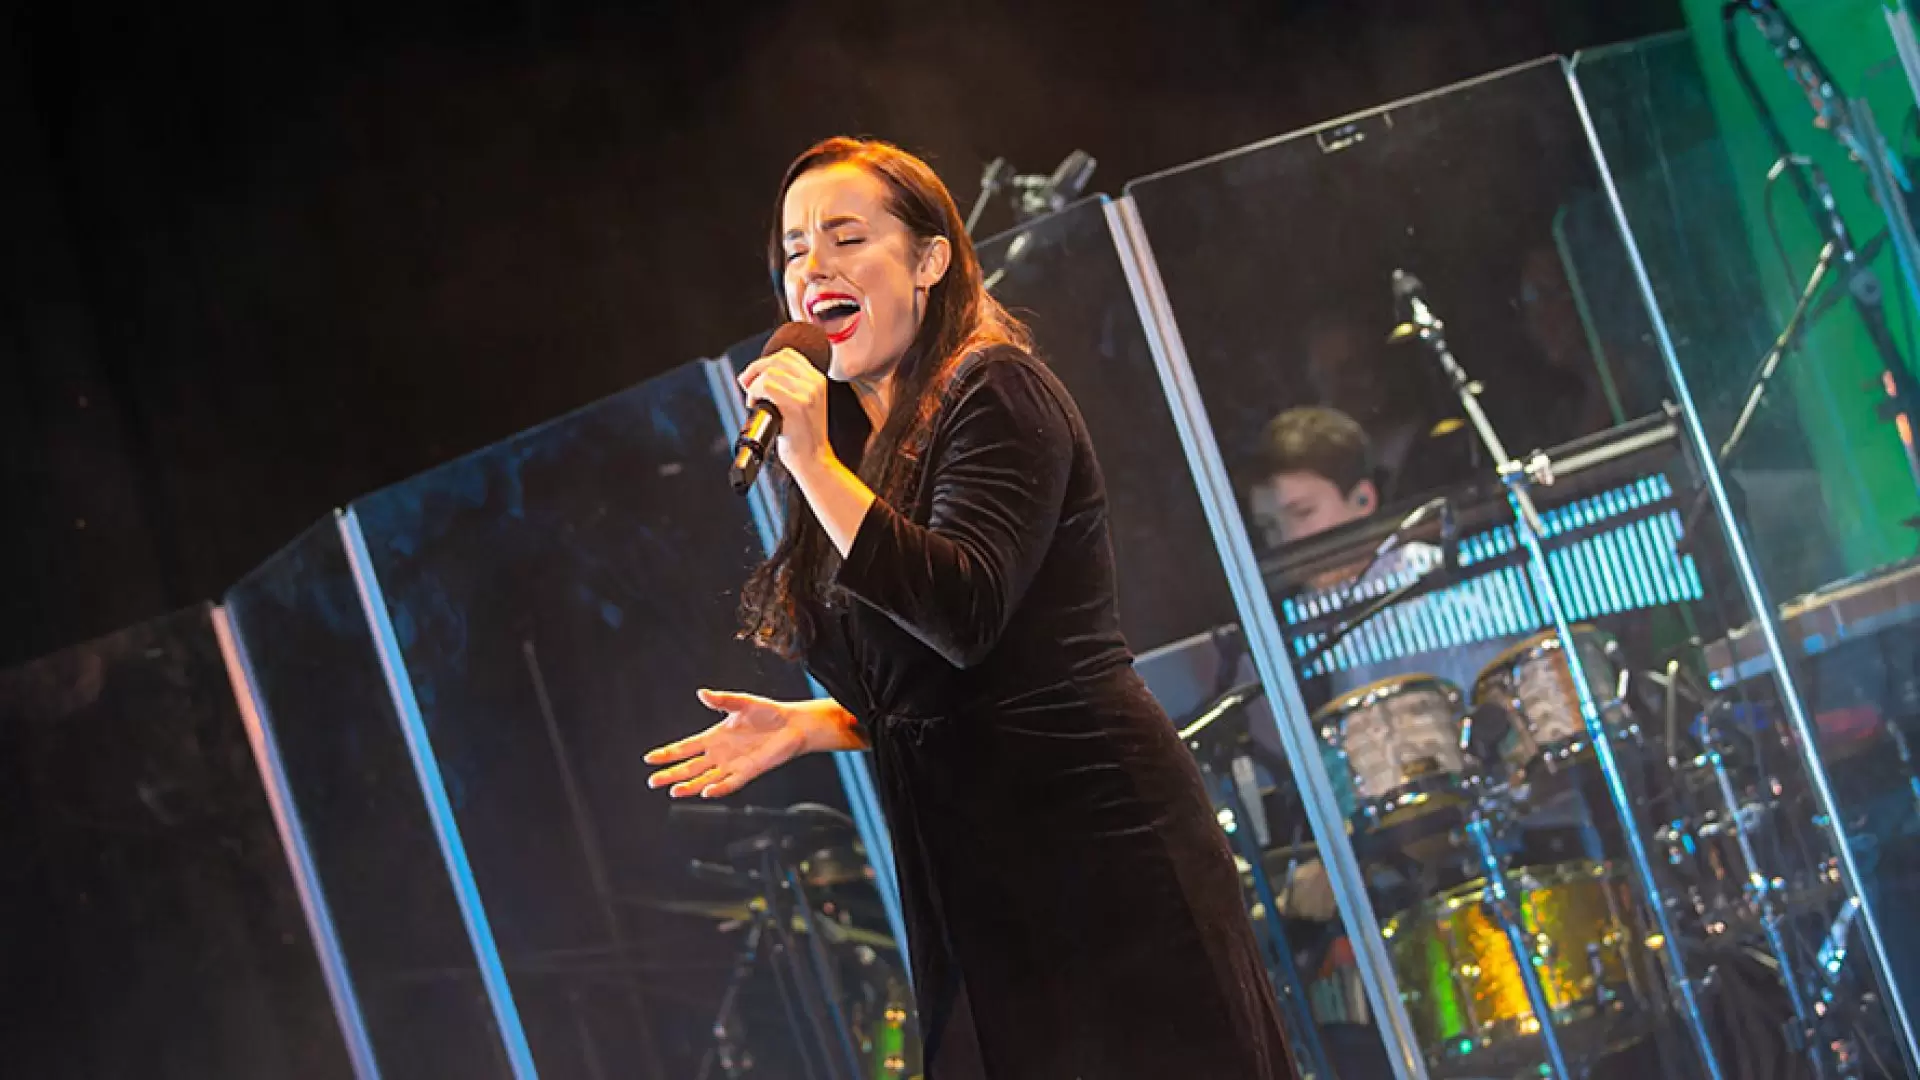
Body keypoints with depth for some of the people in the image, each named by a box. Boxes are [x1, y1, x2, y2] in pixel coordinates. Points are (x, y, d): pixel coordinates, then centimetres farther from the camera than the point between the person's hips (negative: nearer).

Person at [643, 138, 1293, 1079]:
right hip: (977, 883, 8)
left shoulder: (995, 396, -7)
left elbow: (965, 617, -22)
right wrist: (805, 726, 8)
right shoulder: (867, 439, 17)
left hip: (1091, 850, -8)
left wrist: (815, 467, -22)